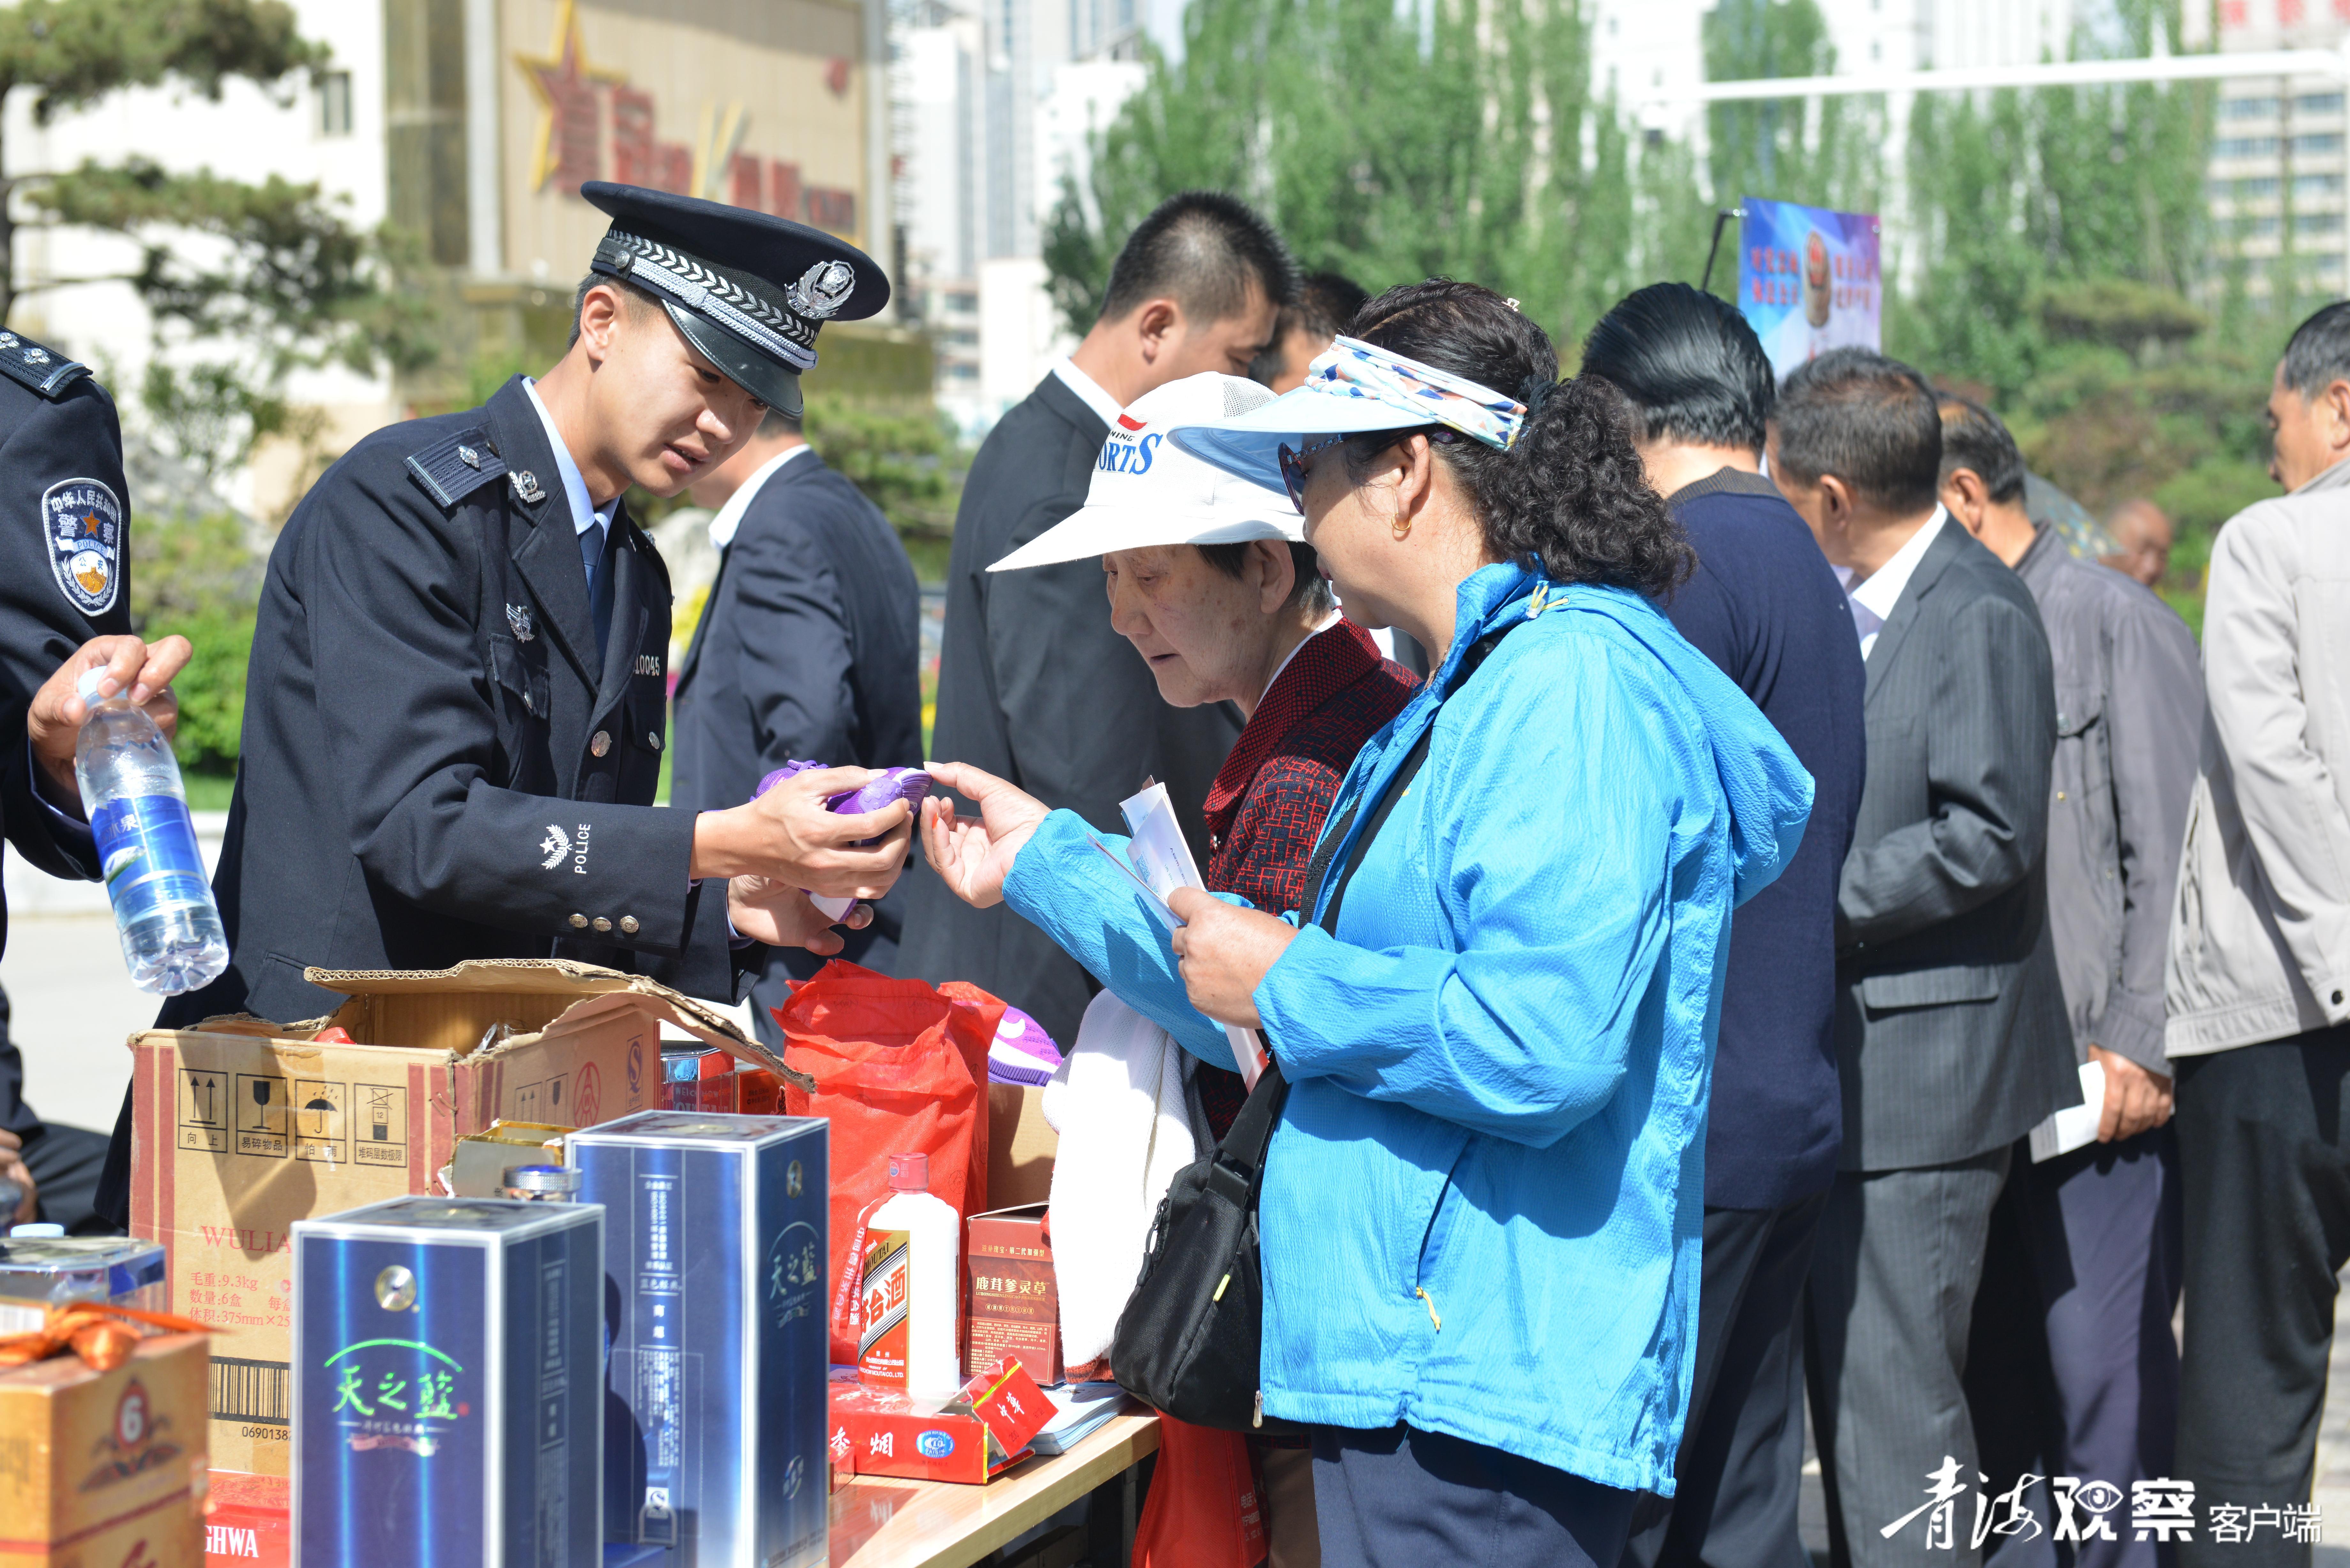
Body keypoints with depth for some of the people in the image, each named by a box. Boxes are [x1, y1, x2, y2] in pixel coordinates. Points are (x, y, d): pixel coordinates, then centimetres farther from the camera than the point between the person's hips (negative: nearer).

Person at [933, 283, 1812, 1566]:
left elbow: (1539, 1048, -26)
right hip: (1407, 1367, 11)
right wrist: (1044, 862, 31)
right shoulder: (1464, 699, 20)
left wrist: (1290, 983, -12)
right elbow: (1292, 1021, 28)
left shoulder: (1572, 687, -14)